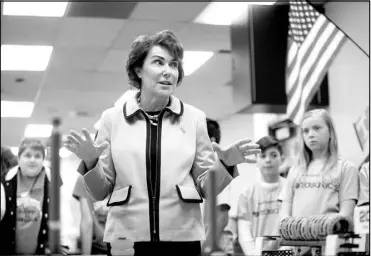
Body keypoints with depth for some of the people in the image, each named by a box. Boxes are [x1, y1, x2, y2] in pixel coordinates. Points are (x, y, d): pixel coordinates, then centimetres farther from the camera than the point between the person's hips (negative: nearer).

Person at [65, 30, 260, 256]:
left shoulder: (194, 118, 3)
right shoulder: (112, 118, 2)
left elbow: (206, 188, 6)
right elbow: (101, 191, 6)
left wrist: (224, 163, -10)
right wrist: (90, 162, -11)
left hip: (182, 237, 0)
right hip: (126, 237, 0)